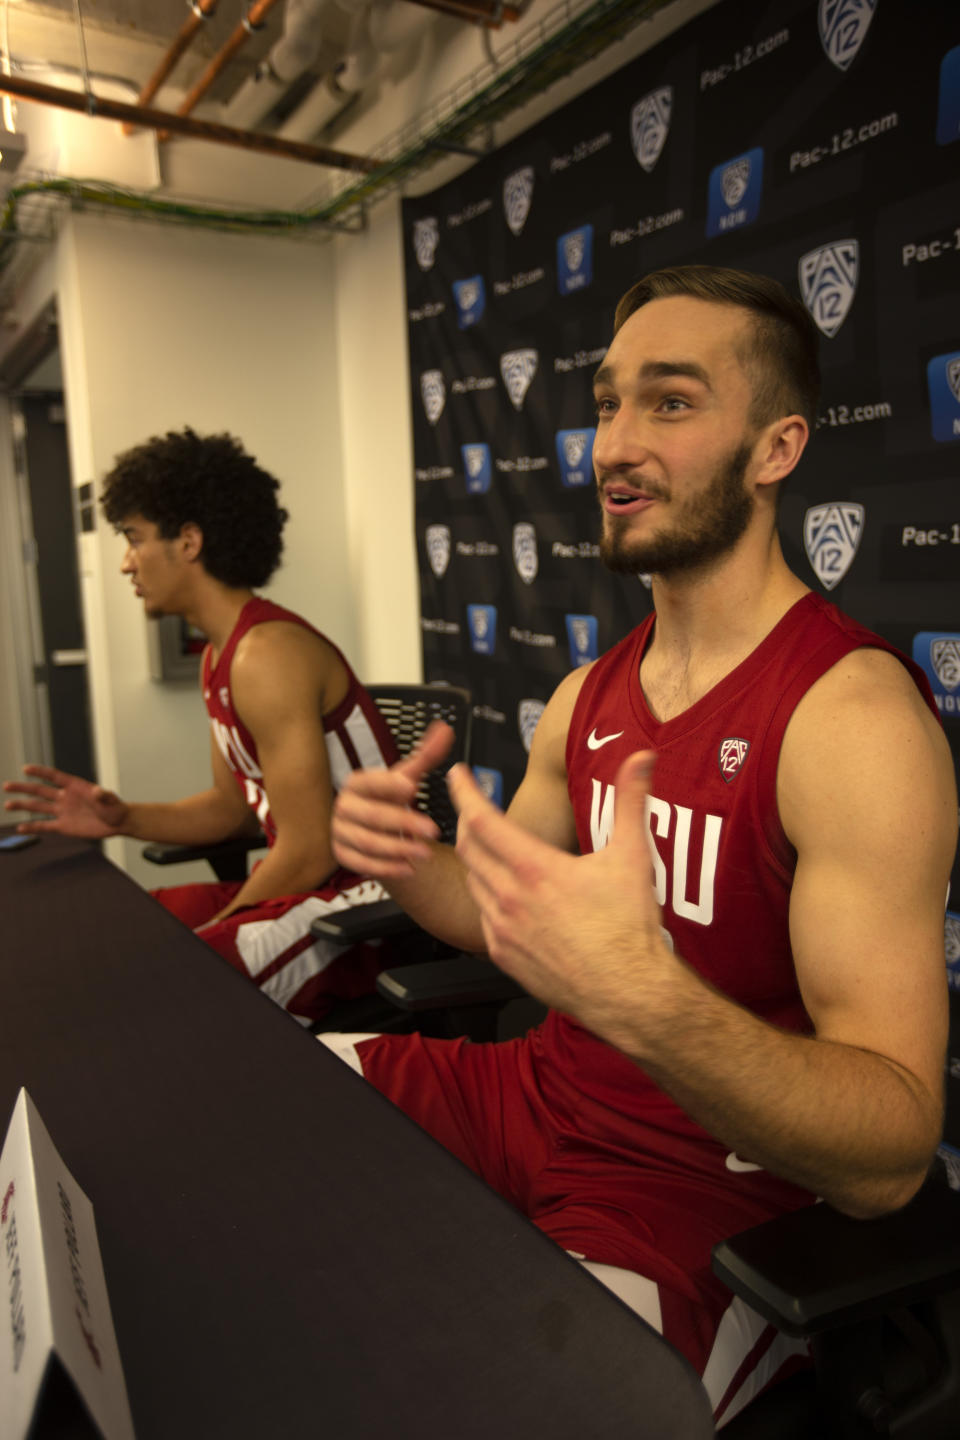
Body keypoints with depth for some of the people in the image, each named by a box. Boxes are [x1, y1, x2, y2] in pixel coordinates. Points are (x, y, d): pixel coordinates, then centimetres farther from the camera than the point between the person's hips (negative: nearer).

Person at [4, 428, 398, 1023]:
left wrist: (214, 928, -10)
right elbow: (235, 805, 17)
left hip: (360, 899, -10)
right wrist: (123, 819, 2)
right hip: (304, 884, 10)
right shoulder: (221, 655, 11)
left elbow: (309, 851, -22)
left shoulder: (266, 654, -21)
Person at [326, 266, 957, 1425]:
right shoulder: (589, 695, 1)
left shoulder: (854, 712, -23)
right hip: (537, 1098, 7)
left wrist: (639, 996, -43)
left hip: (708, 1200, -6)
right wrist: (406, 861, -12)